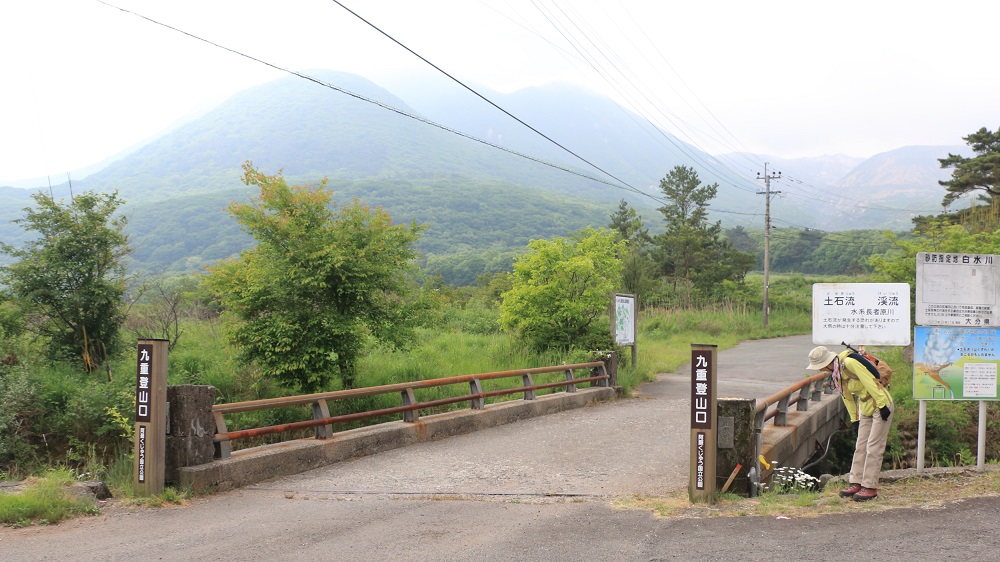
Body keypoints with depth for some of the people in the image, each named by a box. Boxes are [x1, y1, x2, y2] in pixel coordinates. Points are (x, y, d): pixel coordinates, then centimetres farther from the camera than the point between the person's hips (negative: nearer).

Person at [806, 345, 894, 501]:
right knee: (860, 447, 10)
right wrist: (854, 419, 14)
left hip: (881, 407, -9)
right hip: (865, 409, 9)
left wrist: (882, 405, -23)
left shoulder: (849, 363, -24)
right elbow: (847, 396, 14)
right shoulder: (835, 373, 4)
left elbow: (870, 381, -25)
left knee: (873, 448, -6)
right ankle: (856, 483, 15)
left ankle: (870, 487, -1)